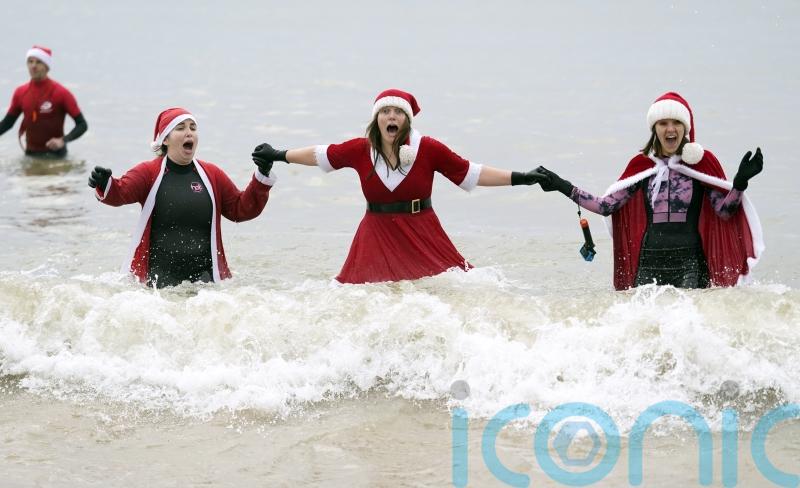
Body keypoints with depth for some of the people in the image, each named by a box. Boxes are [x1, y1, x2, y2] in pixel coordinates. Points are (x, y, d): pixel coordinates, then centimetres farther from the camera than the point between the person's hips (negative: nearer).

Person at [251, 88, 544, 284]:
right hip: (377, 241, 1)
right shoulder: (360, 150, 0)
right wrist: (278, 156, 26)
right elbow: (322, 155, 16)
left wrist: (520, 178, -5)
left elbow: (470, 174, 0)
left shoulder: (428, 149, -6)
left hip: (423, 240, -1)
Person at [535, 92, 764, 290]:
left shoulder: (702, 161, 5)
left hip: (690, 262, -2)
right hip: (649, 263, 2)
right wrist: (563, 187, 7)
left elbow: (725, 211, 1)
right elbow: (607, 206, 12)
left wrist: (740, 182, -17)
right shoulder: (642, 165, 12)